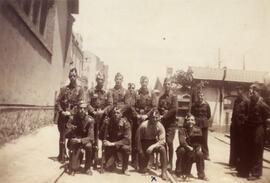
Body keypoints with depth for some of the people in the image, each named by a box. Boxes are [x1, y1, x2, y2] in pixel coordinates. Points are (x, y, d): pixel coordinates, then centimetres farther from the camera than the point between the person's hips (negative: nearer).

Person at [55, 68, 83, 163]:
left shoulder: (79, 89, 3)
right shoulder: (64, 89, 9)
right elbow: (57, 101, 4)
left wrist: (71, 113, -14)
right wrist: (61, 111, -9)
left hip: (73, 116, -2)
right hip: (62, 116, 2)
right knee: (62, 136, 5)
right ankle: (62, 155, 13)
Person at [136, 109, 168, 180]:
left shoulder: (160, 126, -17)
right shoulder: (143, 125, -22)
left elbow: (162, 141, -20)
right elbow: (138, 138, -13)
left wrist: (153, 146, -36)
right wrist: (140, 151, -15)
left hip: (154, 141, 2)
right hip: (144, 142, -1)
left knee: (162, 149, -25)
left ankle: (164, 172, -15)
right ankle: (142, 167, 15)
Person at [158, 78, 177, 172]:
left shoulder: (173, 96, -1)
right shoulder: (161, 97, 14)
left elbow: (174, 109, -11)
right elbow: (158, 108, 12)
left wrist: (165, 115, -13)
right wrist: (163, 111, -8)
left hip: (171, 122, -4)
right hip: (162, 122, 5)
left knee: (169, 142, -10)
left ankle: (170, 162, -2)